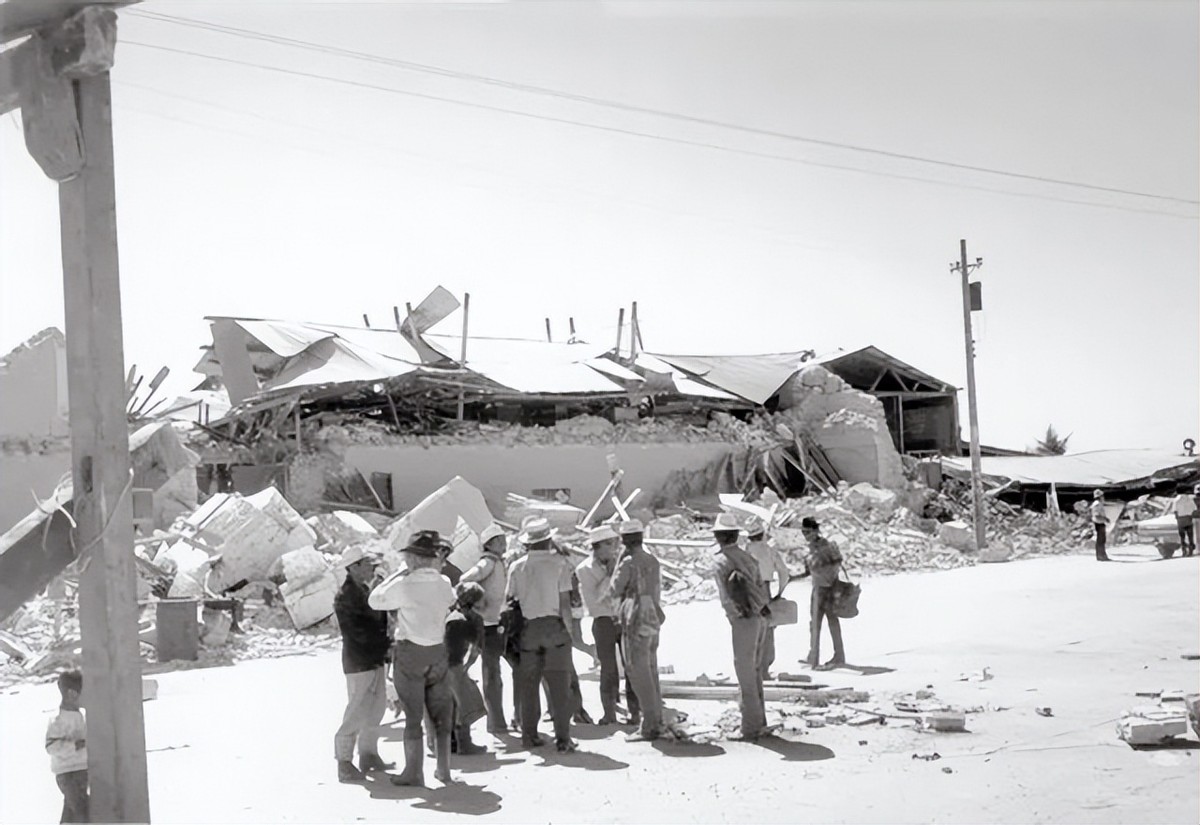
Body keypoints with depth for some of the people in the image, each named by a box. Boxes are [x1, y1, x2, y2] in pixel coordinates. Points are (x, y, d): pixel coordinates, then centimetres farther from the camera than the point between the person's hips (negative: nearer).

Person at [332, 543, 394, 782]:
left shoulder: (366, 591, 12)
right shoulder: (345, 596, -16)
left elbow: (379, 621, 14)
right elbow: (359, 632, -20)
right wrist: (387, 642, -16)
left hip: (376, 660, 9)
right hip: (359, 663, -9)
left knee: (376, 709, 16)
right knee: (357, 713, -5)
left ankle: (369, 755, 27)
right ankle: (344, 763, 3)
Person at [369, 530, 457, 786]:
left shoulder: (405, 585, -17)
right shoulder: (444, 583, -1)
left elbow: (374, 600, -4)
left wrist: (399, 573, 0)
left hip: (410, 652, -5)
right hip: (438, 652, 5)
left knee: (413, 714, 3)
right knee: (439, 712, 14)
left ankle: (414, 771, 8)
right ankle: (443, 768, 20)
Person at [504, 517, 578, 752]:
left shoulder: (517, 567, 2)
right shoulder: (559, 563, -4)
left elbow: (509, 599, 3)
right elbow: (565, 601, -6)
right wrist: (568, 629, 1)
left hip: (527, 627, 2)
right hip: (554, 625, -2)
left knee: (528, 684, 11)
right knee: (559, 683, 2)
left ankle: (529, 734, 15)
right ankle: (563, 738, 1)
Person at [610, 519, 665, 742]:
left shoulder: (629, 563, -14)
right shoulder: (653, 562, 10)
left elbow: (615, 590, -5)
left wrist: (620, 559, -2)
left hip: (635, 623, -8)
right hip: (653, 621, 8)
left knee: (639, 674, -4)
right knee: (651, 672, 14)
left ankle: (649, 726, -5)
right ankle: (656, 721, 19)